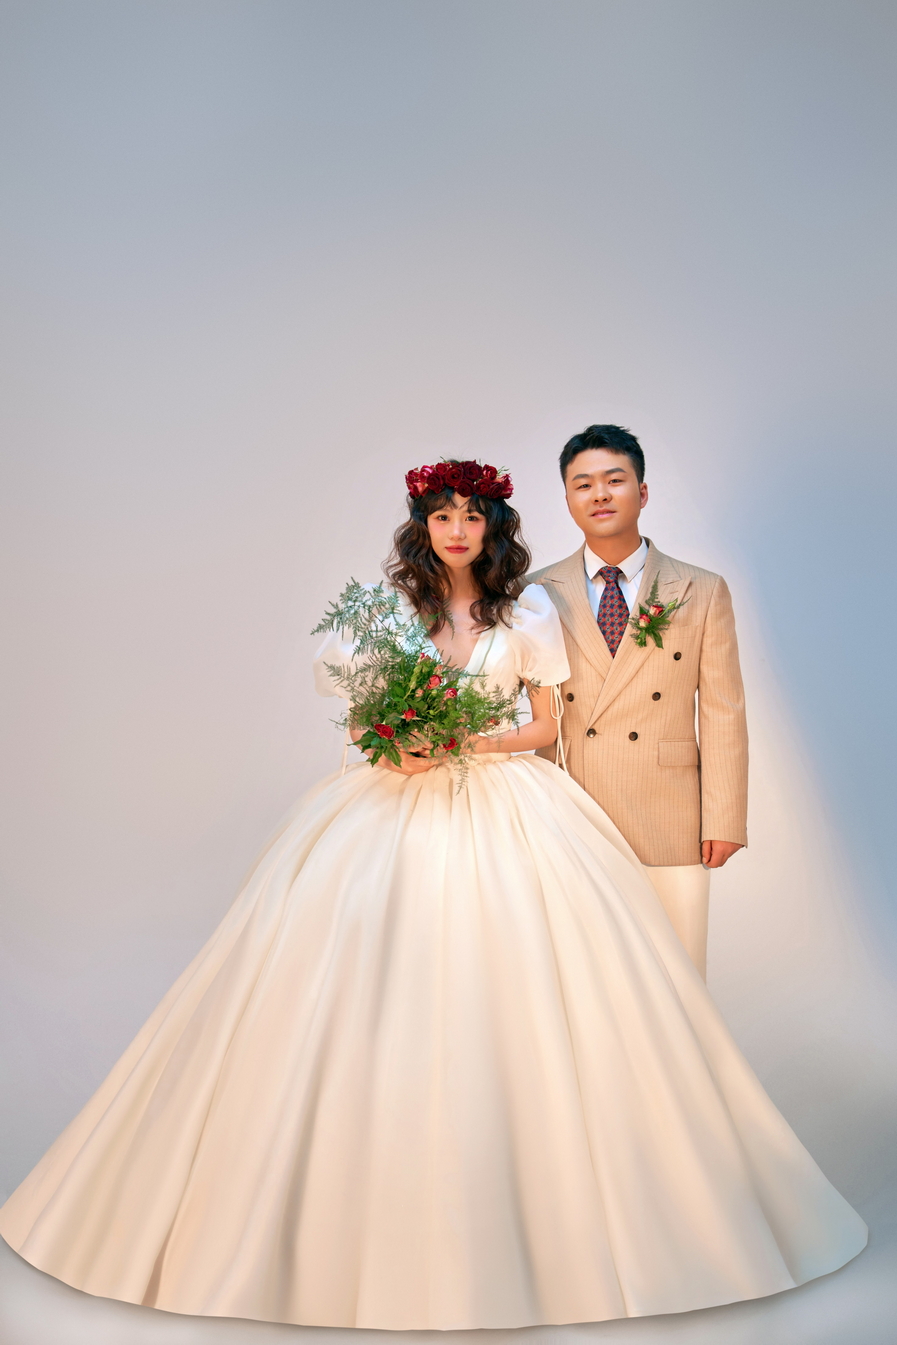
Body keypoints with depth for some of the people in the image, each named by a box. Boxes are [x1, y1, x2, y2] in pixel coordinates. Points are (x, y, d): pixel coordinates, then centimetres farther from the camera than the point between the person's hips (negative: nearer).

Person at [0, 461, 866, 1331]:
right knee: (376, 989, -6)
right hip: (400, 804, 1)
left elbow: (549, 726, 6)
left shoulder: (529, 609, 4)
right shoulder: (390, 606, 7)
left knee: (511, 990, -7)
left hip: (504, 809, -1)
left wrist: (469, 741, -9)